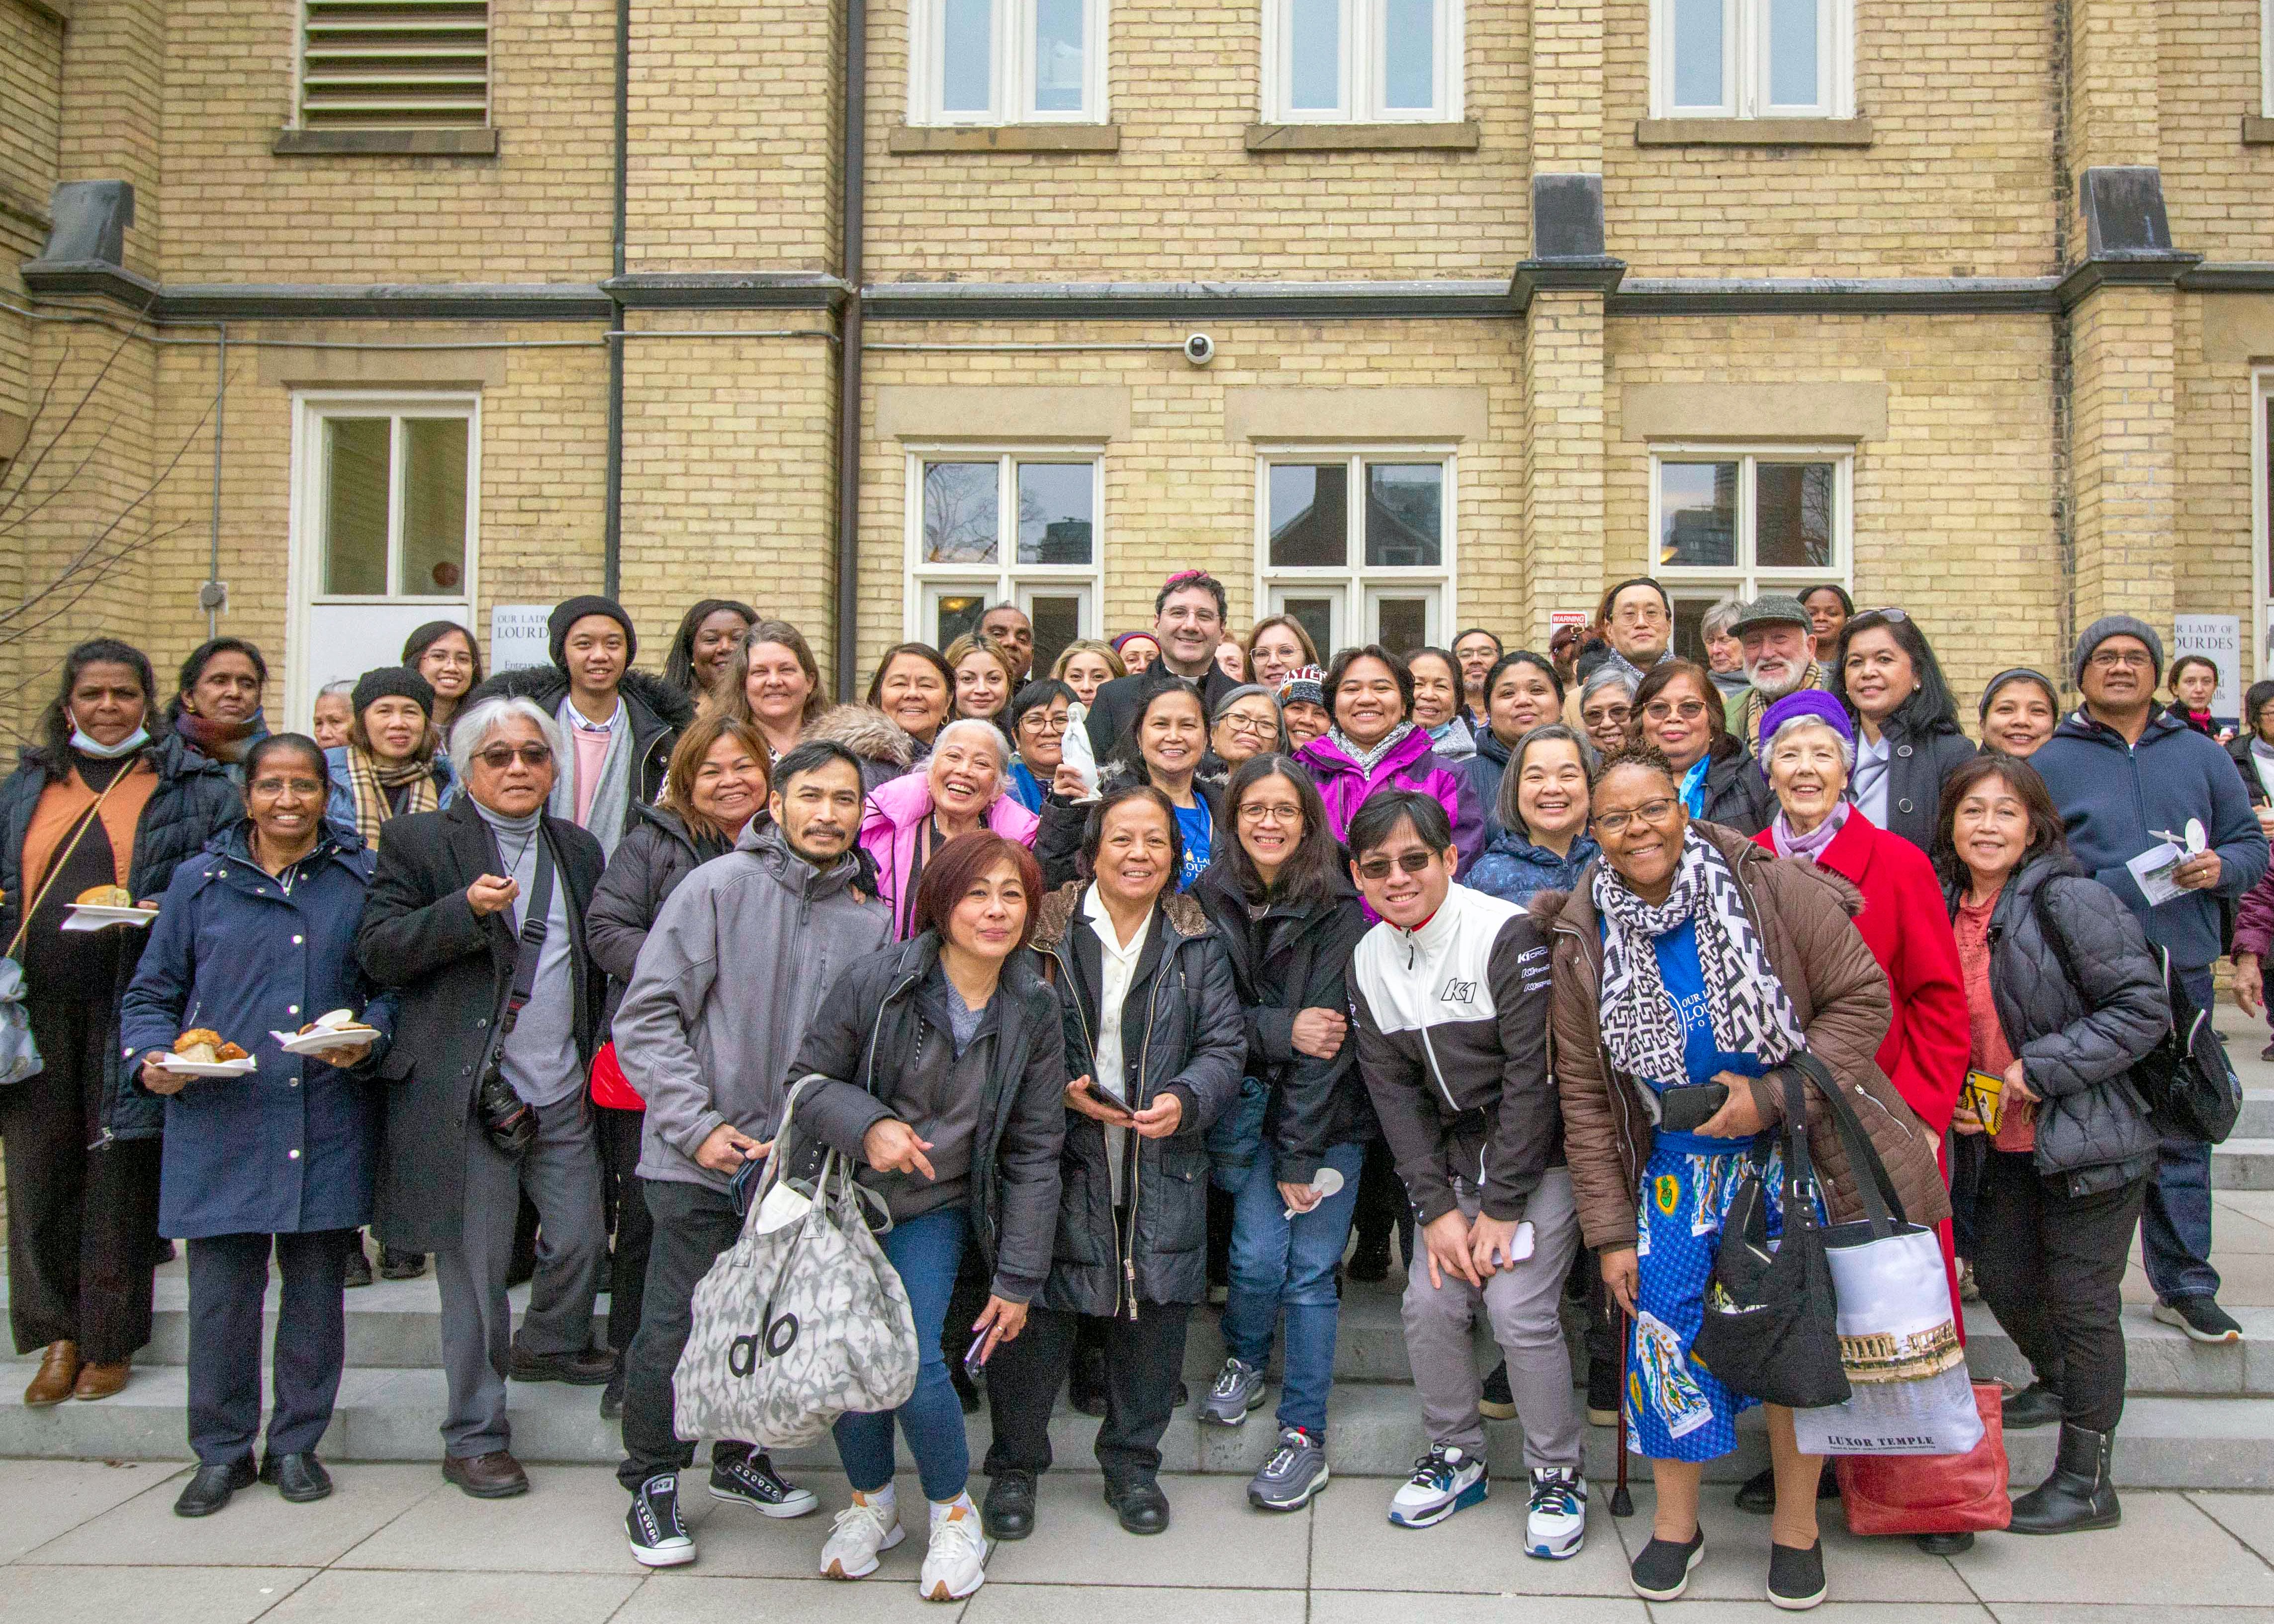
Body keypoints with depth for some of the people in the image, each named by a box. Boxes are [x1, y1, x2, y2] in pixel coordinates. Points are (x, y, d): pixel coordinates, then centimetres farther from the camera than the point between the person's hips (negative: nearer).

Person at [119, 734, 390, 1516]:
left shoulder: (363, 880, 6)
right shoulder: (199, 882, 7)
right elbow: (151, 995, 12)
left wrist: (369, 1039, -10)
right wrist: (154, 1057, -7)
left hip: (328, 1122, 0)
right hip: (219, 1124, 0)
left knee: (316, 1290, 8)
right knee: (220, 1292, 3)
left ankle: (296, 1444, 23)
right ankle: (222, 1452, 20)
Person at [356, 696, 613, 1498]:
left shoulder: (578, 849, 14)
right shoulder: (420, 842, -1)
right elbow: (376, 951, -9)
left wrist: (598, 1057, 10)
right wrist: (466, 909, -23)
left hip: (563, 1095, 5)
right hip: (465, 1093, -4)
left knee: (581, 1242, 8)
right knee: (475, 1268, 3)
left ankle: (548, 1344, 40)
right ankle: (474, 1438, 17)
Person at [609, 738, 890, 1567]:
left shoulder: (870, 921, 3)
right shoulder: (718, 887, -8)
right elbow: (647, 1017, -9)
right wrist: (698, 1127, -14)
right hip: (698, 1161, -4)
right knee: (677, 1327, 1)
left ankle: (740, 1454, 37)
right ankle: (652, 1482, 22)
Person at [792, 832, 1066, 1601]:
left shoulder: (1034, 1010, -7)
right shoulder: (875, 980, -15)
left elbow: (1034, 1153, -2)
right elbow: (809, 1080, -5)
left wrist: (1018, 1279, -3)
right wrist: (868, 1125, -27)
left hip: (936, 1211, 0)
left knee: (913, 1357, -16)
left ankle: (954, 1512, 11)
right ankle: (870, 1501, 27)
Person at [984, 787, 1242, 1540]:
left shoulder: (1195, 942, 7)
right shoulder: (1047, 932, -1)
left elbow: (1225, 1044, 5)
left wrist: (1186, 1098, -14)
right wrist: (1061, 1086, -13)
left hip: (1163, 1167, 2)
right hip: (1060, 1163, -2)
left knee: (1154, 1311, 8)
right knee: (1037, 1313, 1)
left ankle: (1132, 1463, 30)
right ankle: (1015, 1465, 23)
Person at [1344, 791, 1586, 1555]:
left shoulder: (1507, 934, -19)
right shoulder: (1369, 960, 0)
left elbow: (1533, 1075, -19)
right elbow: (1393, 1090, 0)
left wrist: (1501, 1206, -17)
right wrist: (1435, 1205, -8)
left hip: (1539, 1149, -5)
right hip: (1454, 1153, 5)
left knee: (1517, 1306, -14)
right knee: (1430, 1301, -3)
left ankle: (1558, 1474, 8)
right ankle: (1457, 1458, 20)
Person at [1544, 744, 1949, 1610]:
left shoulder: (1776, 891, -13)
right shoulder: (1583, 944, -4)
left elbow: (1861, 998, -10)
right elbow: (1585, 1093, 0)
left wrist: (1773, 1097, -19)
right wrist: (1610, 1228, -1)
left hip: (1800, 1150, -2)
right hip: (1677, 1161, 2)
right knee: (1664, 1326, -2)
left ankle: (1796, 1526, 24)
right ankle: (1676, 1523, 20)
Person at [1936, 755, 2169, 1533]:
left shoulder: (2070, 901, -17)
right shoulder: (1950, 910, 5)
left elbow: (2143, 1007, -20)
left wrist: (2041, 1070, -21)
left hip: (2093, 1139, -7)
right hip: (2010, 1143, 7)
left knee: (2083, 1302, 1)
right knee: (2000, 1275, 17)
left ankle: (2086, 1480, 15)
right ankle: (2058, 1383, 48)